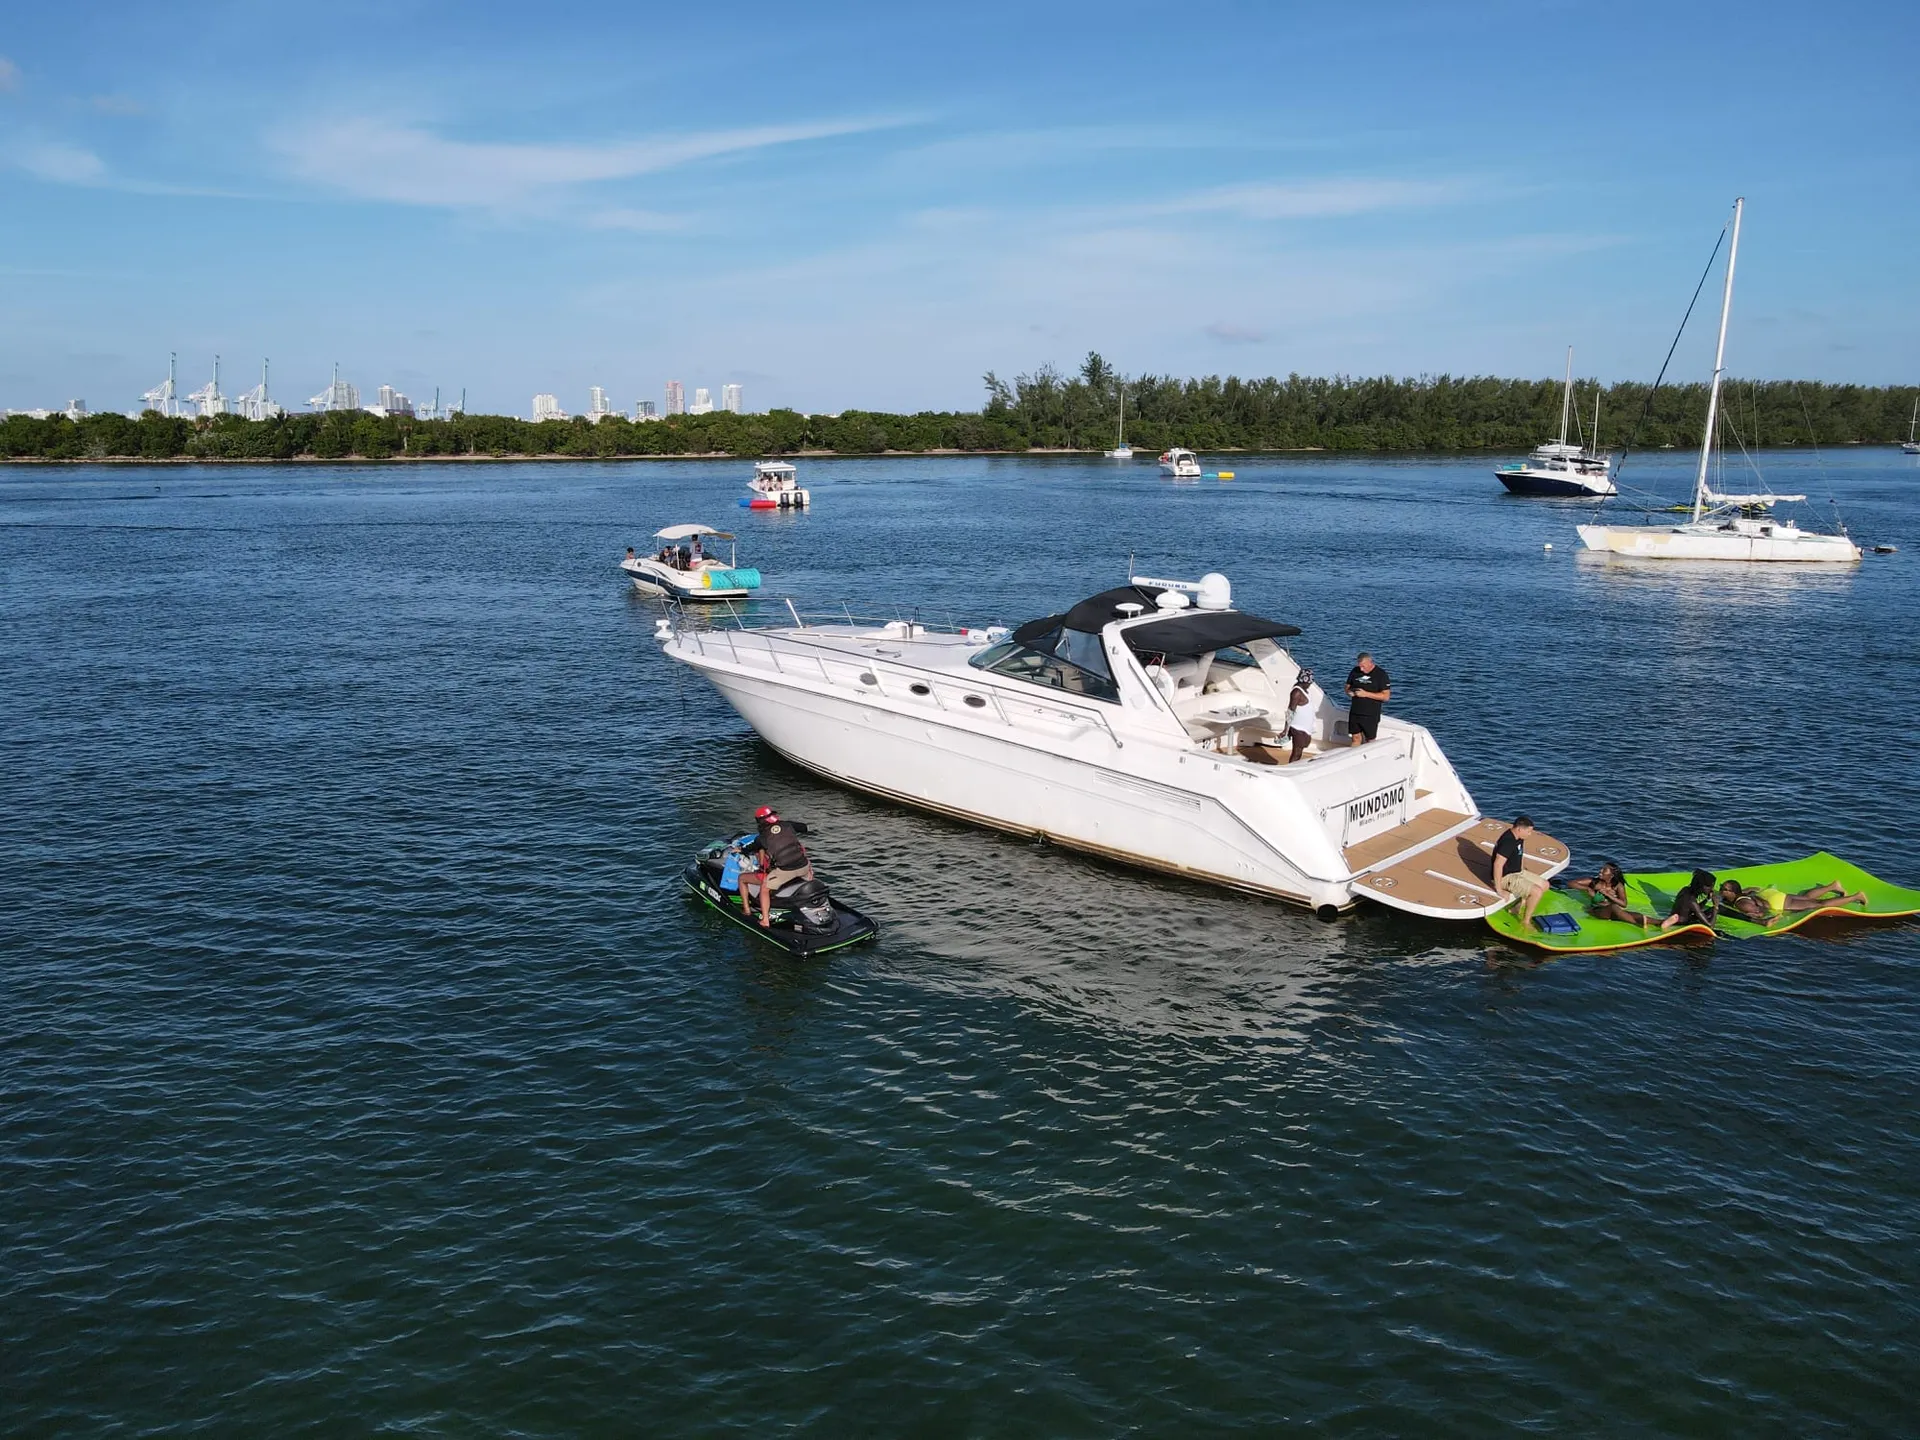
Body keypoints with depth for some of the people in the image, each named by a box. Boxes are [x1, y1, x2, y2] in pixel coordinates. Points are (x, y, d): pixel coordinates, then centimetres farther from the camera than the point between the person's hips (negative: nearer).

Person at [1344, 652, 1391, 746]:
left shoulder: (1381, 674, -10)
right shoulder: (1355, 671, 5)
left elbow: (1386, 696, -14)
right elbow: (1347, 687, 17)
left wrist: (1366, 694, -21)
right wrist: (1349, 692, -8)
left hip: (1371, 715, -4)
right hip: (1354, 713, 4)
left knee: (1370, 741, 4)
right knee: (1356, 738, 8)